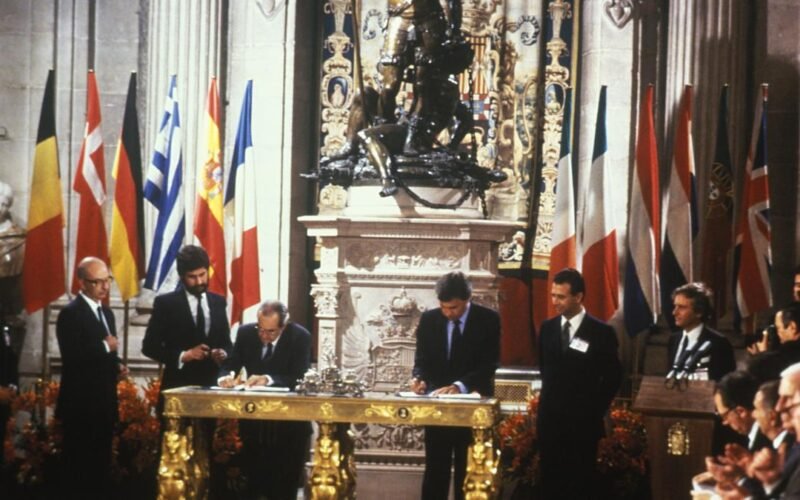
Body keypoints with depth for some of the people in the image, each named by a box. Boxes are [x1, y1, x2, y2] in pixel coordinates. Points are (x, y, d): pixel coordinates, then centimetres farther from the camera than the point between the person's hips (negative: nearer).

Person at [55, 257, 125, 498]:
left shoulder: (106, 313, 16)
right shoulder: (70, 313, -12)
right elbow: (71, 356, -24)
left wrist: (117, 365, 5)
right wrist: (105, 347, -17)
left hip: (104, 402, 9)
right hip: (80, 404, -9)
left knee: (101, 463, 12)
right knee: (79, 465, -5)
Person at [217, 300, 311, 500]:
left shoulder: (300, 337, -14)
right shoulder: (246, 333, -3)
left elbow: (300, 378, -22)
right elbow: (230, 364, -3)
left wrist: (268, 379, -37)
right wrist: (227, 375, -28)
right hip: (253, 414, 3)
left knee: (284, 480, -2)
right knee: (254, 476, 5)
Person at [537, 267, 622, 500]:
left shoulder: (601, 332, -6)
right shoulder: (547, 328, 8)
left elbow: (613, 377, 0)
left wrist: (595, 409, -2)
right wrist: (548, 403, 11)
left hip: (582, 422, -4)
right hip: (550, 420, 4)